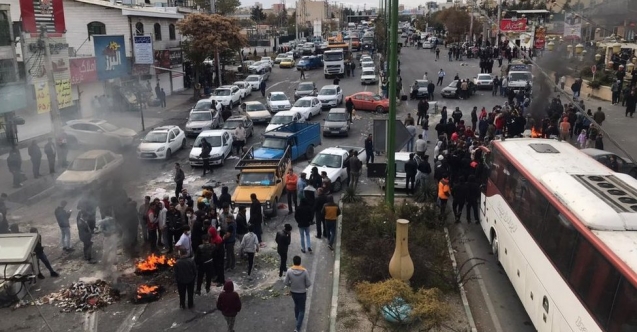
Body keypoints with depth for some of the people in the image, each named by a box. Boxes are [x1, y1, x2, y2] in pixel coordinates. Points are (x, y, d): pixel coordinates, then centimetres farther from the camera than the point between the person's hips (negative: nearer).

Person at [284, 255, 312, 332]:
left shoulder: (289, 270, -19)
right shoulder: (304, 271, -24)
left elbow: (285, 282, -11)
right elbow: (308, 284, -17)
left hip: (293, 292, 3)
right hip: (302, 293, -3)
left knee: (296, 305, 31)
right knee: (301, 310, 13)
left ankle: (297, 318, 54)